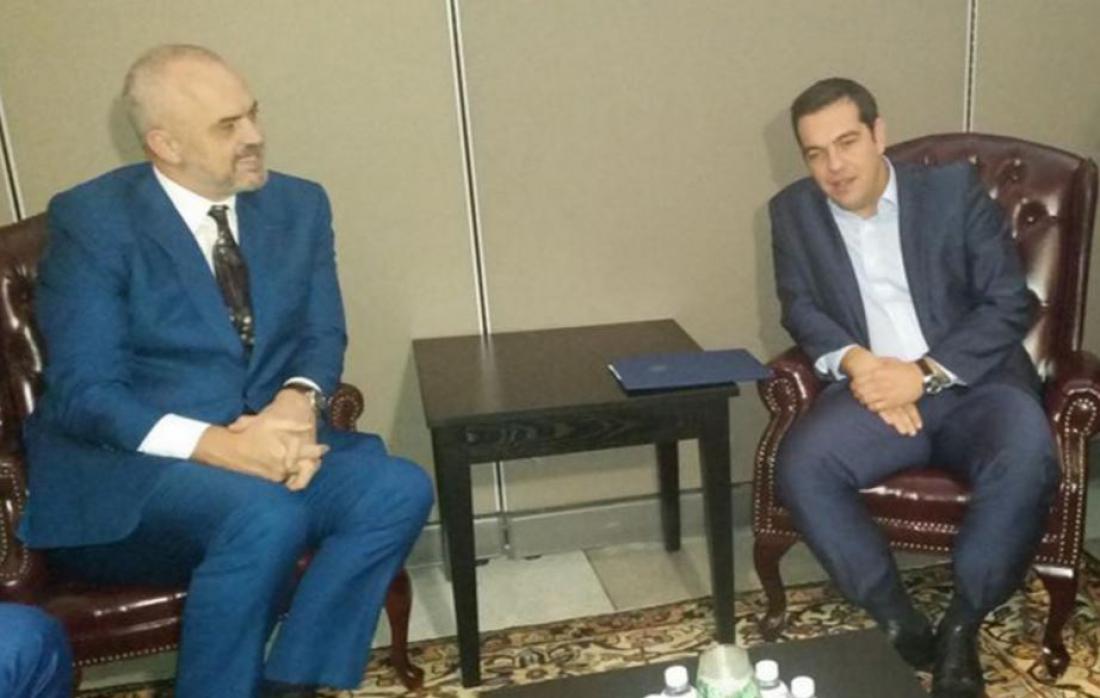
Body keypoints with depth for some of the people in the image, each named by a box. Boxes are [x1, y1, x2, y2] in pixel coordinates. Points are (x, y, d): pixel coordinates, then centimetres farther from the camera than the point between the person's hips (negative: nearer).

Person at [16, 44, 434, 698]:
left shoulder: (299, 205, 6)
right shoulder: (92, 219, -9)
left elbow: (323, 336, 6)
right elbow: (82, 394, -14)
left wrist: (297, 401, -19)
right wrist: (216, 444, -29)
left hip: (262, 442, 5)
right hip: (119, 469, -4)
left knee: (399, 488, -20)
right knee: (267, 515, -34)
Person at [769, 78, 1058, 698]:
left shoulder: (955, 189, 1)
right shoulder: (795, 212, 8)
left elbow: (1011, 303, -3)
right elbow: (801, 308, 7)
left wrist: (924, 373, -16)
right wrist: (854, 361, -15)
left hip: (973, 384, -1)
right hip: (875, 388, 2)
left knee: (1028, 461, -33)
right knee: (800, 464, -28)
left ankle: (960, 629, -12)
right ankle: (900, 624, -12)